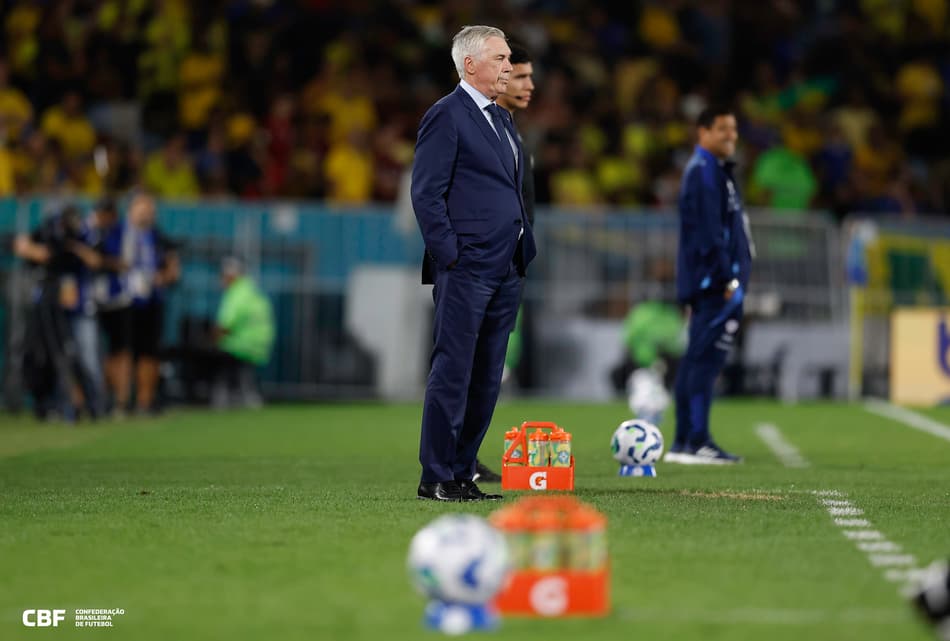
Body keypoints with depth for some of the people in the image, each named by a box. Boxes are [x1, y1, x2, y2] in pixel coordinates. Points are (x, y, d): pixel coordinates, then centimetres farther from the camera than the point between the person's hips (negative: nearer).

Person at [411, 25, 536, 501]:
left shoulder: (502, 119, 19)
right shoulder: (446, 116, -7)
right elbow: (426, 193, -12)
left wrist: (524, 252, 16)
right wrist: (449, 256, -15)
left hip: (506, 271, 9)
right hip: (466, 269, -9)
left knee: (486, 379, 9)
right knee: (452, 373, -7)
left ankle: (462, 474, 15)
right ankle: (435, 479, -3)